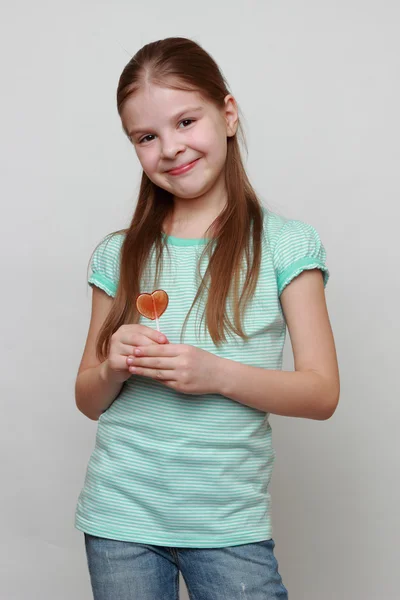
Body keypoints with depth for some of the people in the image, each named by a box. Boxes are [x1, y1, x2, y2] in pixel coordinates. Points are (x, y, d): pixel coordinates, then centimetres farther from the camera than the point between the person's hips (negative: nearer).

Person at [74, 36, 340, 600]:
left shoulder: (284, 245, -3)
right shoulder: (118, 255, 5)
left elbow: (322, 393, -5)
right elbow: (89, 400, 10)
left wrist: (217, 374, -20)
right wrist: (114, 368, -13)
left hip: (229, 524, -2)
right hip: (120, 516, 2)